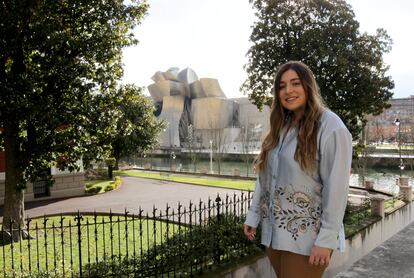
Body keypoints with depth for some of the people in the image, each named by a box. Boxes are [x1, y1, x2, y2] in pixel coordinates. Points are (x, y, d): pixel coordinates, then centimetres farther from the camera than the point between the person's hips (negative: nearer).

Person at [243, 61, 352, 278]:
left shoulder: (330, 127, -12)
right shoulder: (280, 127, 11)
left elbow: (336, 187, -17)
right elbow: (264, 177, 11)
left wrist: (326, 239, -19)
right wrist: (253, 216, 9)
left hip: (306, 237, -6)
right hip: (273, 232, 7)